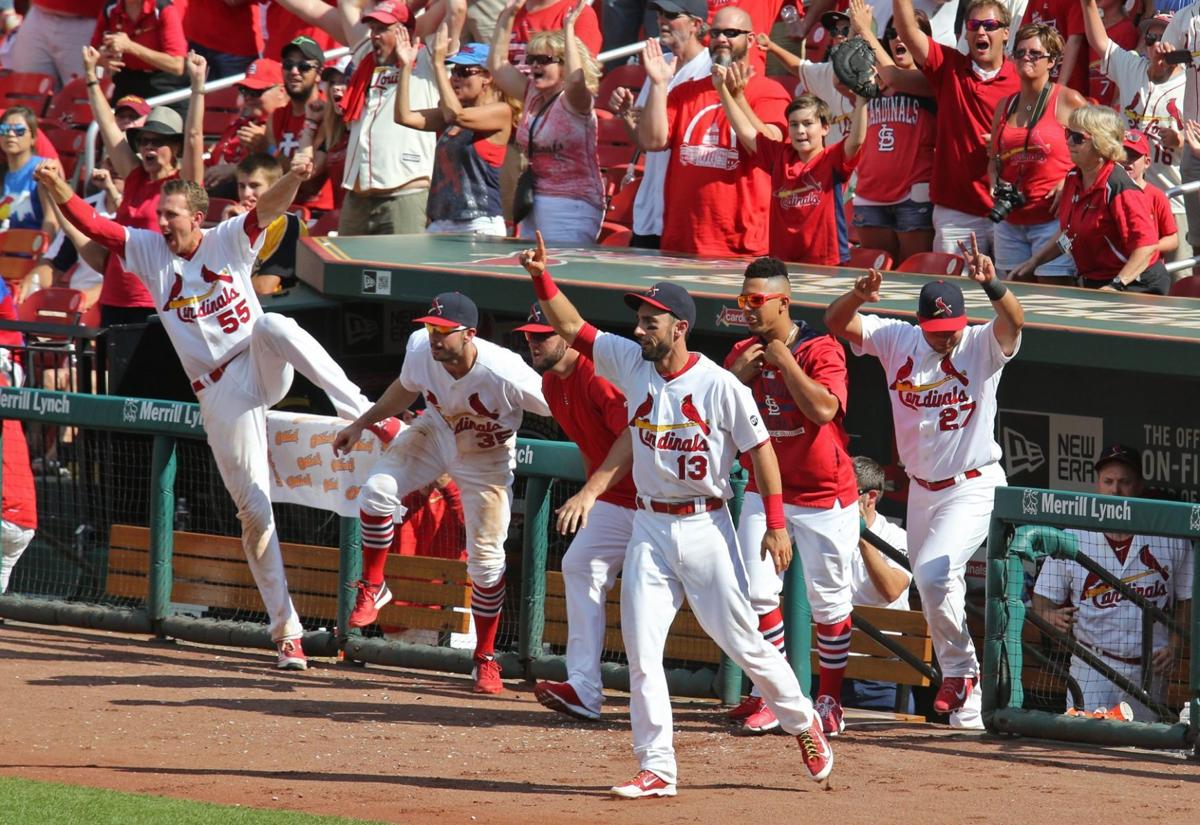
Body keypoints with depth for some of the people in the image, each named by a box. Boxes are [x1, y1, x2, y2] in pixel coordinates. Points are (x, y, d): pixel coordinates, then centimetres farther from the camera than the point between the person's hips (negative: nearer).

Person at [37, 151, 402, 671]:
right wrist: (59, 190, -22)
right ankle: (286, 632, 6)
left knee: (273, 325, -36)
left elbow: (268, 208, -16)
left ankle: (369, 417, -34)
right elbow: (92, 226, -4)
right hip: (219, 391, 2)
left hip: (261, 369, -2)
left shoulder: (228, 241, 1)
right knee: (254, 511, -2)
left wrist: (294, 179, -37)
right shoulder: (149, 251, 6)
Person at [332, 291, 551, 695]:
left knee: (486, 561, -3)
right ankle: (372, 589, 4)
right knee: (377, 491, -19)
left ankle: (486, 658, 15)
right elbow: (405, 389, 1)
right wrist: (361, 425, 3)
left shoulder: (505, 373, -38)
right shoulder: (420, 348, -23)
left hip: (486, 460, -3)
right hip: (436, 433, 3)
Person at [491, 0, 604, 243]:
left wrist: (568, 29, -27)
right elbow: (498, 64, 19)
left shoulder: (575, 102, -10)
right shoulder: (532, 95, 12)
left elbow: (575, 79, -34)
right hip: (535, 204, 8)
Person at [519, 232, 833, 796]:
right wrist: (541, 277, -8)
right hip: (650, 530, 5)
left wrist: (776, 525, -12)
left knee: (741, 640, 2)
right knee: (640, 648, -3)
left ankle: (802, 721, 25)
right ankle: (656, 769, 0)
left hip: (706, 529, -5)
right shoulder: (631, 364, 2)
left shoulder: (720, 386, -12)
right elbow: (571, 327, 7)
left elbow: (760, 449, -8)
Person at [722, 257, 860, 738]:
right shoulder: (740, 354, 5)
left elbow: (823, 409, -28)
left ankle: (829, 699, 17)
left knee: (827, 602, 4)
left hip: (824, 496, -4)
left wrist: (784, 359, -22)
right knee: (757, 592, -6)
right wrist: (738, 376, -11)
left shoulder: (821, 350, -12)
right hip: (764, 494, 4)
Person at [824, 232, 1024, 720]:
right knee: (933, 587, 14)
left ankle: (959, 670, -2)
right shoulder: (898, 340, -3)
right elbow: (835, 321, -10)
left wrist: (992, 284, -53)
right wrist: (859, 295, -32)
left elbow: (1014, 321, -33)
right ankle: (966, 692, 30)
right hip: (922, 489, 6)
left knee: (933, 573, -22)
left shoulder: (982, 346, -13)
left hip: (973, 488, -6)